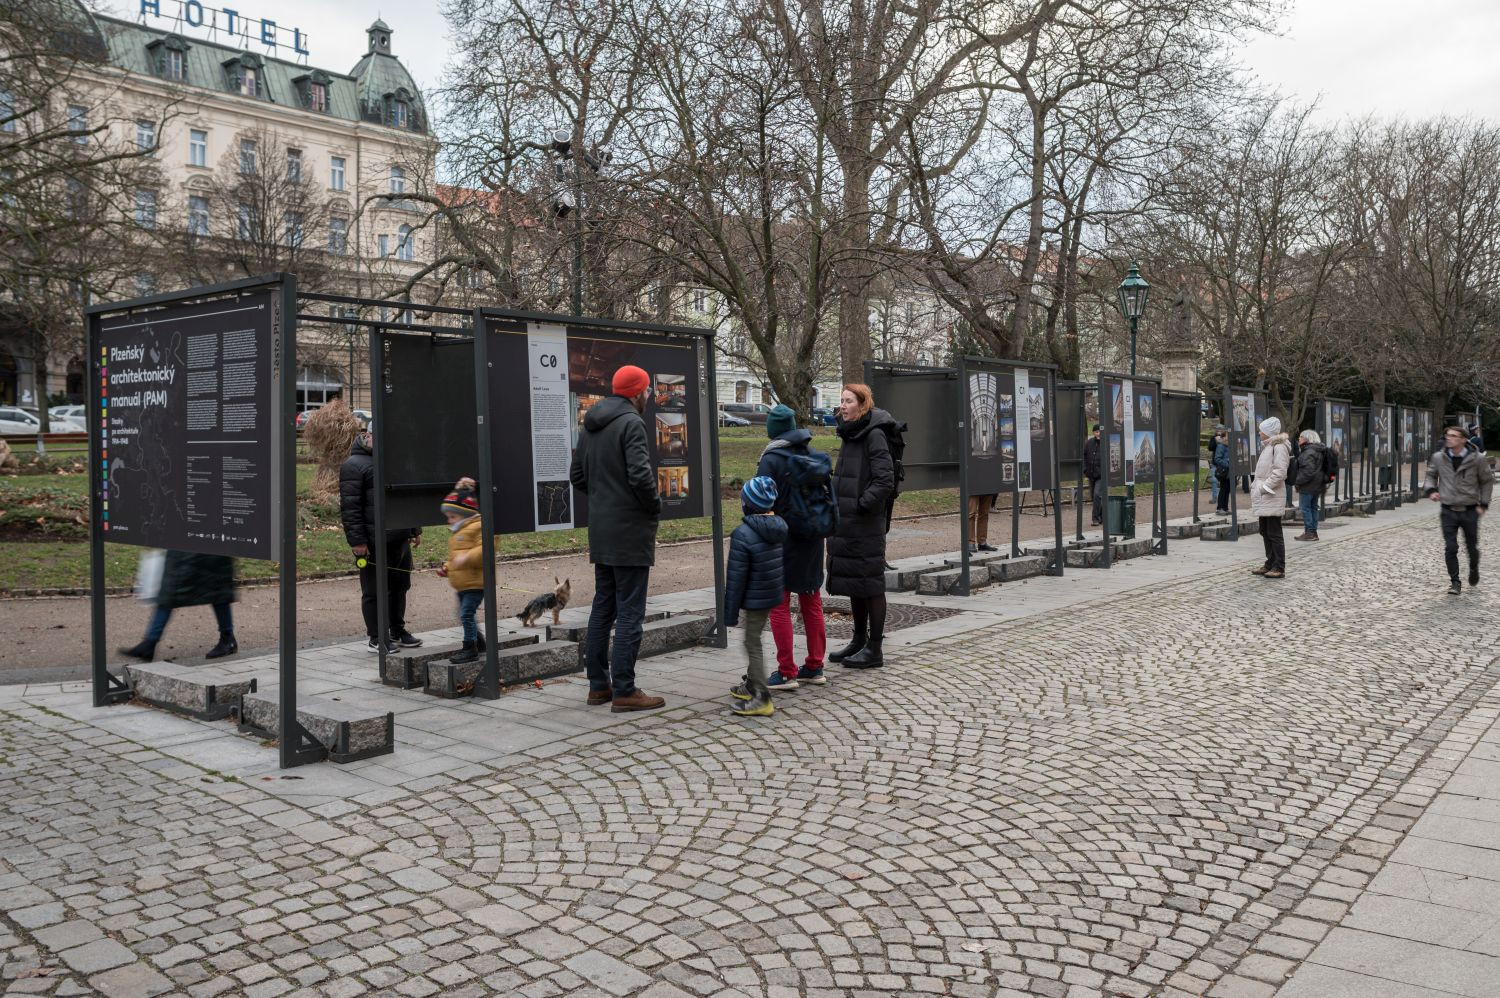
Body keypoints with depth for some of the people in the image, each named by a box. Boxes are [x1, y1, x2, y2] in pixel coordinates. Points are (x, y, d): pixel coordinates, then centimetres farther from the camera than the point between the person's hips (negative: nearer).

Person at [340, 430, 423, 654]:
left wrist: (415, 529, 20)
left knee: (400, 586, 15)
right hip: (374, 544, -8)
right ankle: (376, 638, 11)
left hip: (400, 540, 8)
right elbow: (349, 508, -13)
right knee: (375, 591, 1)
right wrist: (357, 540, -18)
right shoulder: (354, 465, -9)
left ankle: (397, 631, 28)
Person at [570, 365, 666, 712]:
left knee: (602, 609, 14)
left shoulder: (590, 426, 13)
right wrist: (655, 506, -8)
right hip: (630, 532, -8)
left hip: (601, 533, 9)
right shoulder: (631, 423, -14)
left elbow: (577, 475, 17)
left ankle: (598, 685, 20)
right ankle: (624, 691, -1)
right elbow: (640, 474, -23)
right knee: (630, 613, -4)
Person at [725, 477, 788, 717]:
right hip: (775, 594, 8)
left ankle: (762, 698, 0)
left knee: (753, 642, 0)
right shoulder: (781, 527, 1)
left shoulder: (742, 534, -21)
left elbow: (736, 578, -18)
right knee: (754, 638, 21)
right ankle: (751, 685, 35)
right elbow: (785, 561, 12)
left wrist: (730, 612, -10)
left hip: (755, 599, -8)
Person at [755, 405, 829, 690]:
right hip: (813, 540, 6)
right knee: (812, 602, 14)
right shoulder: (815, 456, 5)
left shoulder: (771, 460, -13)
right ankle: (814, 667, 21)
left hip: (783, 541, -6)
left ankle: (786, 672, 1)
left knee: (779, 605, 1)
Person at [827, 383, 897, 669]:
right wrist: (835, 503, 13)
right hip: (846, 522, 9)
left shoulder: (874, 435, -13)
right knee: (852, 583, 15)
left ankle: (874, 650, 5)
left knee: (869, 583, -2)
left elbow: (885, 479, -19)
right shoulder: (850, 435, 13)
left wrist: (862, 504, -18)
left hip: (866, 524, -9)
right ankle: (859, 641, 27)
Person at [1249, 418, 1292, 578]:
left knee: (1274, 533, -5)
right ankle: (1270, 565, 23)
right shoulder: (1267, 446, 17)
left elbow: (1279, 473, -20)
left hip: (1272, 498, -10)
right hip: (1264, 498, 10)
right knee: (1265, 532, 15)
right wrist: (1257, 489, 13)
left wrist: (1263, 487, -18)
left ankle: (1279, 568, 0)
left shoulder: (1279, 447, -13)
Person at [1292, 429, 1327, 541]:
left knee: (1305, 508, -4)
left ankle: (1309, 532, -4)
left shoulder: (1309, 452, -18)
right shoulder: (1318, 451, 15)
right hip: (1317, 485, 10)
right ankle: (1313, 531, 19)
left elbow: (1308, 471, -26)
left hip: (1308, 486, -10)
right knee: (1313, 507, 14)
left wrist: (1298, 481, -17)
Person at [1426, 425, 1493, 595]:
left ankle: (1473, 570, 43)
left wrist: (1483, 503, 0)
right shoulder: (1438, 458, -5)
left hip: (1470, 511, 0)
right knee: (1450, 548, -5)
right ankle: (1454, 582, 6)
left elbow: (1487, 481, 5)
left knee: (1472, 547, 13)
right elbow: (1431, 475, 12)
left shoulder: (1477, 459, -9)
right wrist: (1431, 489, -8)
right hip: (1448, 511, 0)